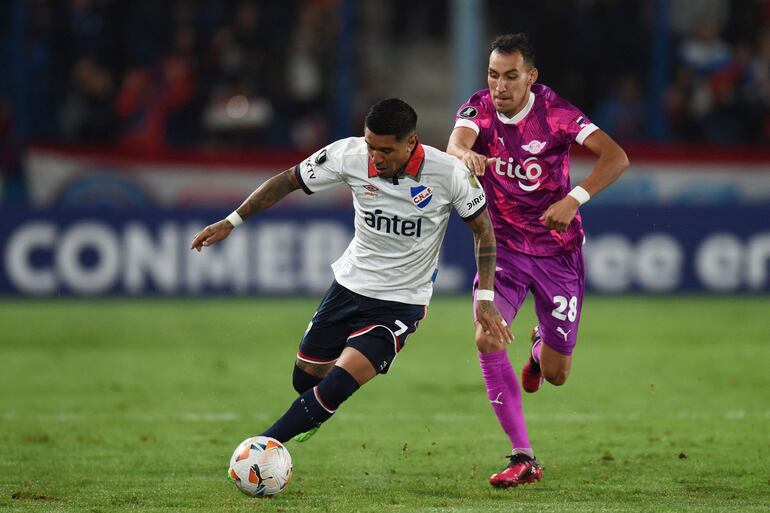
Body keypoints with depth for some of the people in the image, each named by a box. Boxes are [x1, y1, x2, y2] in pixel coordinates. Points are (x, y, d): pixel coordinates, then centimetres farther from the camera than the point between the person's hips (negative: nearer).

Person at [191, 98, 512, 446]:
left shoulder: (448, 173, -20)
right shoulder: (349, 155, -16)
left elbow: (483, 228, -4)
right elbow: (288, 181, -1)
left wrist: (485, 299, -8)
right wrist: (231, 222, 0)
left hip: (401, 303, -4)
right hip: (349, 284, 4)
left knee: (335, 388, -20)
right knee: (305, 379, 13)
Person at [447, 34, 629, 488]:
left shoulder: (555, 113, -17)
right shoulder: (479, 109, -10)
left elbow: (616, 157, -25)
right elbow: (456, 142, -32)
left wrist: (574, 199, -40)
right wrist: (466, 155, -57)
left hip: (557, 250, -1)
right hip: (503, 246, 1)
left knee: (556, 374, 2)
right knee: (487, 339, -22)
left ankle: (542, 347, 44)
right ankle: (523, 459, -12)